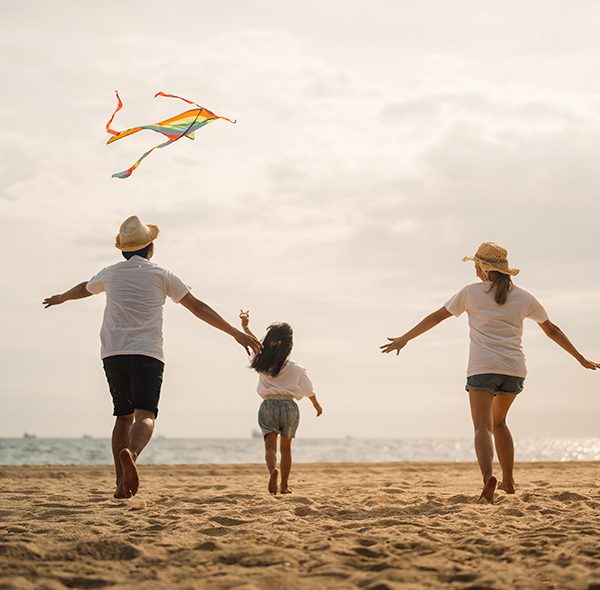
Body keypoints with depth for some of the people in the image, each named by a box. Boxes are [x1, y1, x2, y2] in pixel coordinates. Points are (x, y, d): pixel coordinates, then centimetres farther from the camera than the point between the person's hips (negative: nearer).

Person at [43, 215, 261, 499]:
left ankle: (122, 483, 8)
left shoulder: (110, 273, 15)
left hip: (112, 354, 3)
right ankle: (130, 453, -44)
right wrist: (237, 333, 8)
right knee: (145, 415, -13)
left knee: (123, 416, 13)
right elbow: (199, 308, 6)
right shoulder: (161, 275, 7)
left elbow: (84, 289, 36)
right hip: (147, 355, -3)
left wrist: (60, 298, 59)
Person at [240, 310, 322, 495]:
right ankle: (284, 485, 19)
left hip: (268, 405, 0)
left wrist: (245, 326, 32)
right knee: (285, 447, 16)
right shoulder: (296, 369, -2)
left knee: (270, 446, -7)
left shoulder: (263, 363, 0)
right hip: (289, 406, 0)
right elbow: (309, 391, 11)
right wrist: (317, 406, 29)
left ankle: (272, 470, -38)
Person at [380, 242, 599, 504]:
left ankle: (488, 476, -36)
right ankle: (508, 481, 24)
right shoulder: (523, 297, 15)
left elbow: (436, 317, 11)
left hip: (483, 368, -4)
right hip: (515, 369, 4)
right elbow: (552, 330, 20)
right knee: (498, 421, 24)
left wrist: (404, 339, 21)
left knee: (482, 426, -11)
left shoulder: (471, 292, 7)